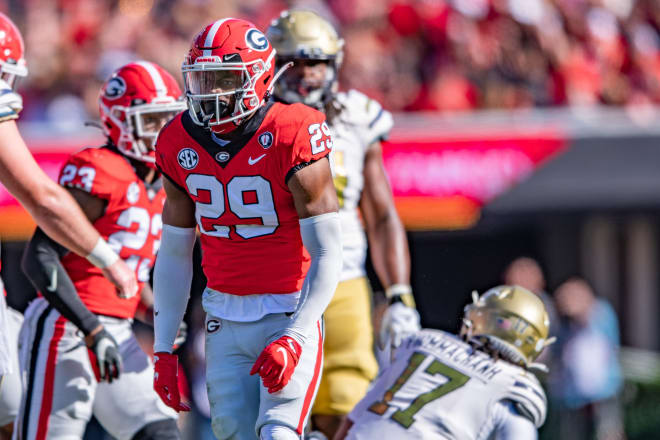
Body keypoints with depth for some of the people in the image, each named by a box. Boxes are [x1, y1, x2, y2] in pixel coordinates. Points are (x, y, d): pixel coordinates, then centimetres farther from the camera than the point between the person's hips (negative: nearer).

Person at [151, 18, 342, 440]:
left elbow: (328, 255, -15)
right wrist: (164, 350, 8)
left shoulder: (291, 140, -16)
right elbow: (174, 255, 11)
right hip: (226, 321, 5)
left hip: (290, 315, -5)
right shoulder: (182, 145, 1)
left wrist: (293, 339, -25)